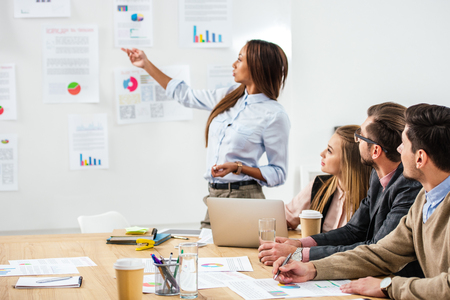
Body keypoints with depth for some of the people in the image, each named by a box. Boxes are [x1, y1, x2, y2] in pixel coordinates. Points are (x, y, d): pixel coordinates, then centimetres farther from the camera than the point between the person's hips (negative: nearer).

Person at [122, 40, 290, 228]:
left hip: (243, 198, -6)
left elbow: (278, 174, -7)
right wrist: (146, 65, 25)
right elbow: (185, 95, 24)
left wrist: (238, 168, -18)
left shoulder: (274, 115, -10)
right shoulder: (229, 97, 10)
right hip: (214, 196, 6)